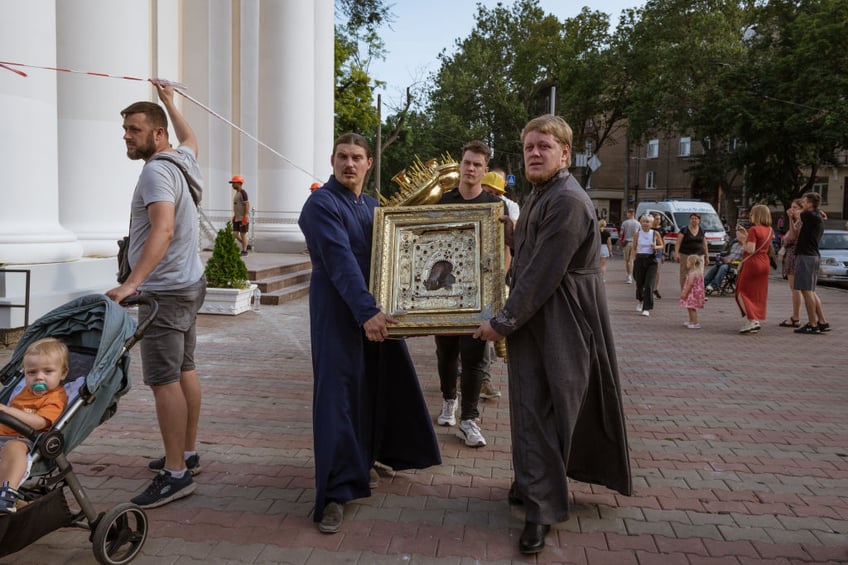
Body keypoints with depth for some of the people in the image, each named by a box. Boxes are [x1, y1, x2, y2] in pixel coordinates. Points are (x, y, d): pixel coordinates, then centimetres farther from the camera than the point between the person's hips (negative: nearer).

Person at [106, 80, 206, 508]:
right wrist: (170, 102, 49)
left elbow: (163, 230, -31)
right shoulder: (181, 160, 11)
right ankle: (187, 453, 25)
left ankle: (176, 473, -5)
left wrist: (132, 283, -38)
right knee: (184, 370, 14)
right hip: (189, 284, 10)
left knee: (163, 380, -9)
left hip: (165, 292, -10)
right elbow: (191, 139, 37)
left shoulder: (156, 171, -16)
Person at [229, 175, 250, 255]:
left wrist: (245, 217, -23)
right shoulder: (236, 193, 15)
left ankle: (244, 251, 5)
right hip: (237, 218, 9)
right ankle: (245, 245, 20)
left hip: (243, 218, -9)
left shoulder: (243, 192, -14)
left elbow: (247, 205, -19)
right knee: (235, 234, 5)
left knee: (243, 234, -3)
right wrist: (234, 216, 19)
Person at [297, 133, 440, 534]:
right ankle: (335, 493, -1)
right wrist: (367, 313, -30)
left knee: (380, 384, 17)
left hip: (375, 309, 8)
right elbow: (340, 262, -23)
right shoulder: (322, 203, -11)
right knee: (339, 393, -7)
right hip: (338, 313, -8)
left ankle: (365, 459, 38)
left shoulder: (371, 205, 13)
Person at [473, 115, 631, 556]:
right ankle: (533, 487, 29)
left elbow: (542, 274, -20)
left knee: (545, 414, -1)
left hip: (560, 326, -8)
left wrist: (504, 321, -15)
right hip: (531, 321, 8)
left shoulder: (568, 201, -18)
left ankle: (543, 507, 12)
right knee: (530, 410, 12)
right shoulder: (538, 195, 14)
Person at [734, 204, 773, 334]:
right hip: (765, 264, 8)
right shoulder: (769, 230, 9)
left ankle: (752, 320, -10)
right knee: (758, 294, 12)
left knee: (742, 292, 1)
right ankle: (756, 320, 12)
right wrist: (746, 235, 16)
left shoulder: (754, 229, -16)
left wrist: (742, 239, -9)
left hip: (752, 263, -8)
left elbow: (750, 249, -22)